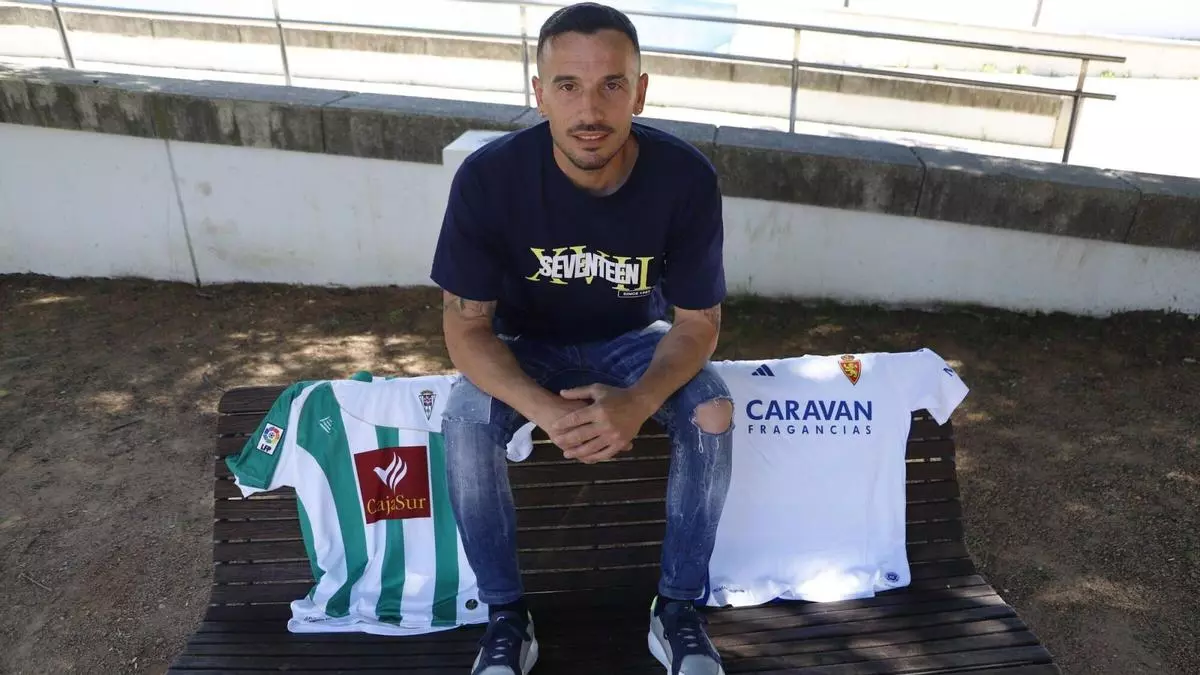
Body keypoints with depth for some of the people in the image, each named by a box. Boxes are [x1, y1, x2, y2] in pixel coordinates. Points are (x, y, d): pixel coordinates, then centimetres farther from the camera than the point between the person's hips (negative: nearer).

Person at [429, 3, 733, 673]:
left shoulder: (686, 178, -24)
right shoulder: (488, 176, -26)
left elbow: (698, 322, -16)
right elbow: (466, 325, -20)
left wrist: (638, 404, -37)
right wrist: (548, 412, -38)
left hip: (634, 339, 1)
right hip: (527, 343, 0)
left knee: (714, 413, -26)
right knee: (465, 422, -29)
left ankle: (679, 610, -4)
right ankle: (508, 617, -6)